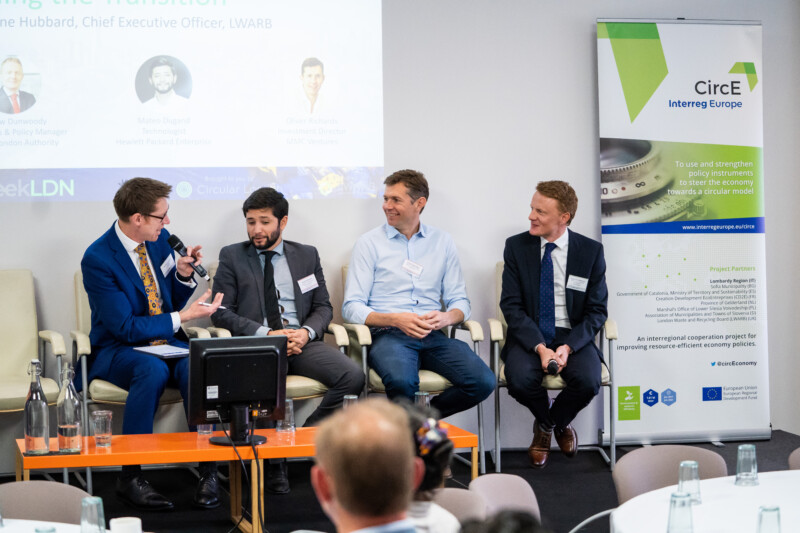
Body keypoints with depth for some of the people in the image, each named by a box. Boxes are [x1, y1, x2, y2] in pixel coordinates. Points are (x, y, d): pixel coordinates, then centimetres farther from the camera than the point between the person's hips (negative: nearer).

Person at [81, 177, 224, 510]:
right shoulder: (97, 259, -17)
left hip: (166, 343, 5)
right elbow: (125, 327, -19)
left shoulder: (160, 240, 4)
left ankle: (208, 469, -24)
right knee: (153, 370, -37)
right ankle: (130, 476, -26)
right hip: (117, 350, -5)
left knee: (195, 365, -29)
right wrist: (181, 317, -21)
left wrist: (184, 275, -5)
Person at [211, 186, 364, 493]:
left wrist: (306, 332, -8)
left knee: (353, 376, -25)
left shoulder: (307, 255, 19)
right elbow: (221, 312, 2)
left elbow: (323, 307, 16)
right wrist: (266, 334, -12)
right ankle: (274, 459, -16)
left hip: (301, 342, 3)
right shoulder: (231, 256, 11)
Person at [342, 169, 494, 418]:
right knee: (401, 381, -38)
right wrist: (395, 319, -17)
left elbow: (459, 301, 15)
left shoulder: (442, 242, 16)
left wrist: (446, 317, -9)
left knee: (484, 382, -23)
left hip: (433, 336, 4)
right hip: (388, 334, -3)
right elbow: (352, 307, 0)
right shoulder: (369, 243, 7)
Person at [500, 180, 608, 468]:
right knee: (520, 379, -31)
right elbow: (511, 305, -4)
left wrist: (568, 347, -19)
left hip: (573, 337, 0)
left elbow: (597, 311, -1)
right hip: (529, 336, 0)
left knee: (588, 381, -30)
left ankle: (558, 420, 9)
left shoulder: (591, 251, -1)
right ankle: (544, 422, 7)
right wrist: (539, 347, -20)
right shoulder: (516, 247, 0)